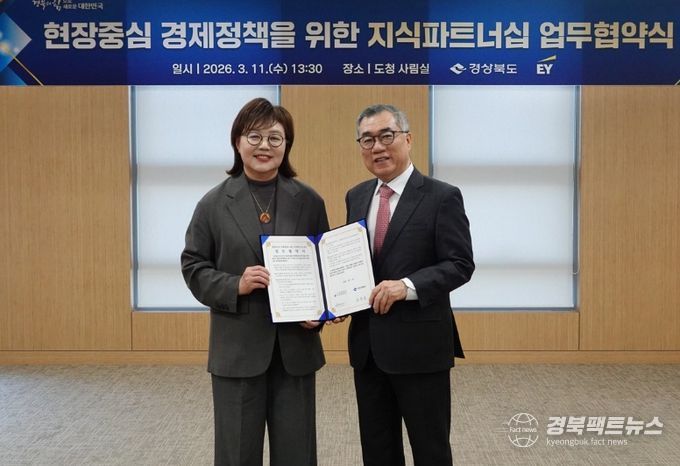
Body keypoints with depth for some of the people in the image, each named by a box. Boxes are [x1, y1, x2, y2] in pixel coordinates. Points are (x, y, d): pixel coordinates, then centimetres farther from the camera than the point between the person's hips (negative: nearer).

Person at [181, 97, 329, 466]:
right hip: (238, 348, -1)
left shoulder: (309, 202, 4)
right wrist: (236, 285, -16)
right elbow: (193, 267, 1)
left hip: (296, 346, 2)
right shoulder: (214, 204, 0)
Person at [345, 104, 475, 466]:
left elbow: (460, 265, -11)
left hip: (420, 344, -5)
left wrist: (408, 286, -25)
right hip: (367, 343, 6)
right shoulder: (356, 197, 10)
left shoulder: (442, 197, -8)